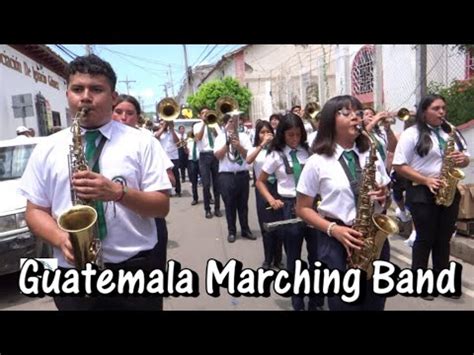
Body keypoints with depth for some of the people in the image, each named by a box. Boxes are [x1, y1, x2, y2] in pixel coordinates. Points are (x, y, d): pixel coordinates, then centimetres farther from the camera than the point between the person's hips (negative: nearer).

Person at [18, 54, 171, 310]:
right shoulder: (47, 149, 5)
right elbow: (35, 211, 7)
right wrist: (62, 239, -12)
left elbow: (162, 206, -4)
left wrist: (118, 192, -20)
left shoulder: (141, 142, -1)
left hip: (136, 269, -1)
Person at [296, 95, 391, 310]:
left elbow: (385, 194, 16)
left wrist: (383, 197, -8)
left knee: (375, 304, 14)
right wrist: (333, 229, -17)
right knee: (344, 304, 6)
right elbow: (303, 209, -3)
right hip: (337, 243, -3)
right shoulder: (317, 162, -6)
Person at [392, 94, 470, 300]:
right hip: (423, 193, -5)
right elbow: (399, 166, -13)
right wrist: (426, 180, -20)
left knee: (444, 238, 13)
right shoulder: (412, 134, -8)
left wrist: (462, 159, -9)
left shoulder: (452, 132, 12)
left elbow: (466, 157, 16)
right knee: (425, 239, 2)